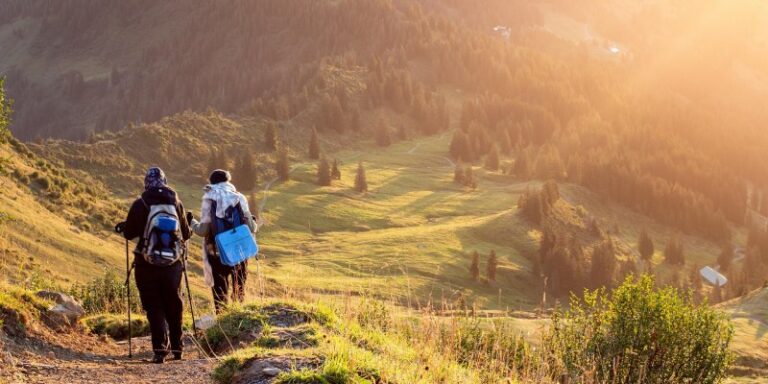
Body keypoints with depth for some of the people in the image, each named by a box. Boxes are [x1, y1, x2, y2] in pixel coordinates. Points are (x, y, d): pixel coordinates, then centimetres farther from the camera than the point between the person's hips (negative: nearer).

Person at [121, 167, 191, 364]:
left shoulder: (140, 204, -8)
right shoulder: (176, 203, -1)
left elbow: (128, 233, -2)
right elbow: (185, 234, 6)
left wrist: (125, 227, 21)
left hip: (146, 264, -2)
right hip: (173, 263, 2)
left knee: (154, 307, 3)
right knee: (174, 306, 16)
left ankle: (160, 349, -7)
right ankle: (176, 347, 25)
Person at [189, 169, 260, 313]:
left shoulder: (209, 200, -6)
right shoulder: (239, 198, -3)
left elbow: (203, 230, -10)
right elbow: (250, 227, -5)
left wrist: (191, 222, 9)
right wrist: (256, 223, 18)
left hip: (217, 253, -1)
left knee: (220, 292, 8)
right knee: (239, 291, 17)